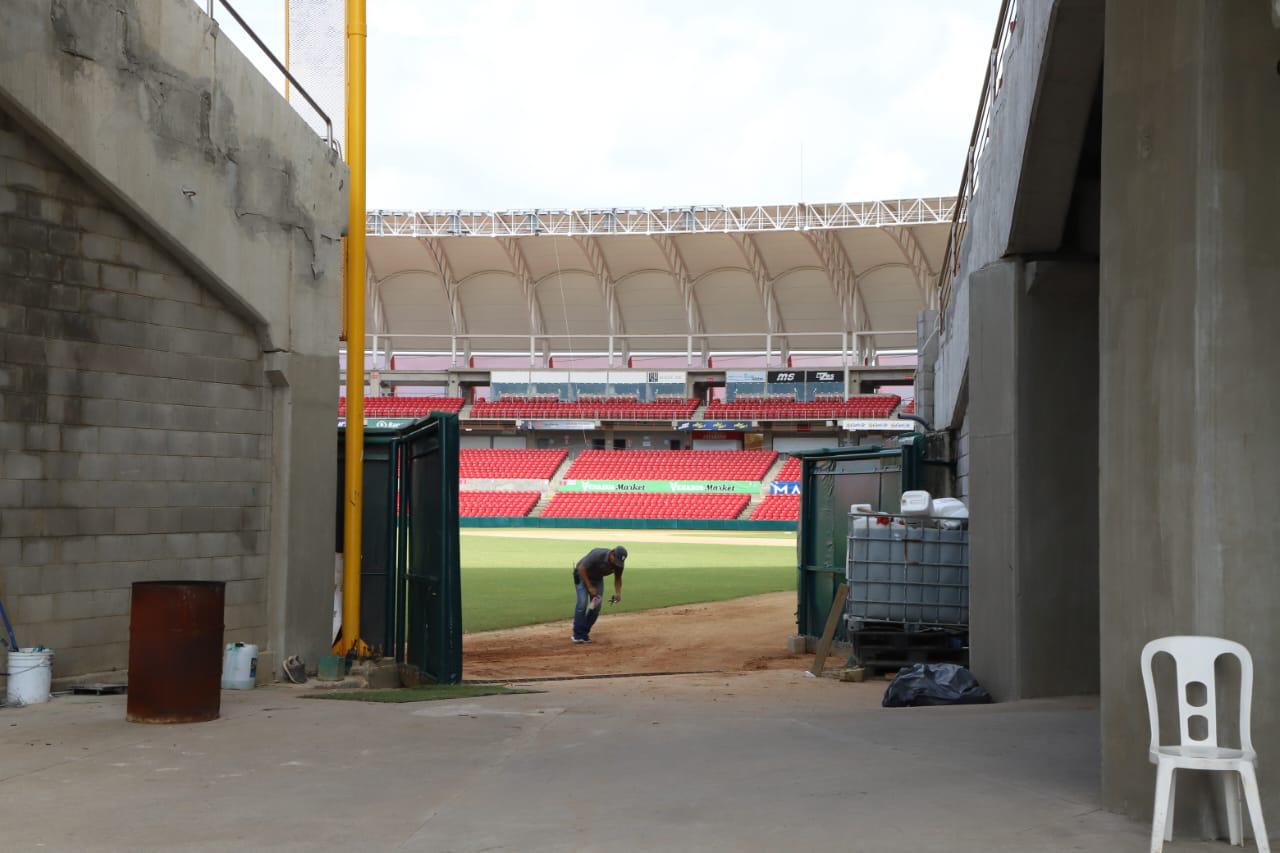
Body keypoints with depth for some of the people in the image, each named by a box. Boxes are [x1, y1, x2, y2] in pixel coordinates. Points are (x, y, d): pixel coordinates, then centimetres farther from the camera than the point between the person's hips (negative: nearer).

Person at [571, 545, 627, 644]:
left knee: (596, 606, -5)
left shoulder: (619, 563, -19)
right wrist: (589, 587, -26)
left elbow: (618, 578, -1)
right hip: (582, 575, -5)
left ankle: (584, 633, 6)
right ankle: (577, 634, -14)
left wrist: (618, 593, -18)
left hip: (597, 579, 5)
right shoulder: (597, 555, -37)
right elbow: (581, 568, -28)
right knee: (583, 602, -18)